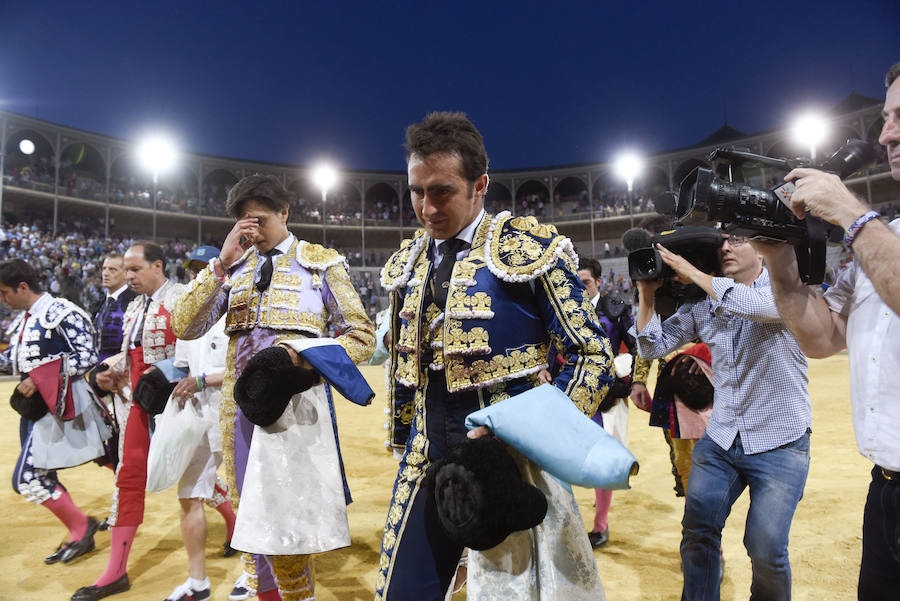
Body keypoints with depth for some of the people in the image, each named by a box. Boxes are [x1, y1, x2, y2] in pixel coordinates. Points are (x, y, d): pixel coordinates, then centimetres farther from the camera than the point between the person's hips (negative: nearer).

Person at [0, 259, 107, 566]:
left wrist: (39, 380, -22)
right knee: (42, 477, 13)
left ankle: (81, 525, 9)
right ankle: (79, 538, 27)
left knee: (26, 478, -10)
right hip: (35, 409, 10)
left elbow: (87, 356, -21)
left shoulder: (61, 313, -14)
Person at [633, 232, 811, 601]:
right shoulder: (702, 304, 5)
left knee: (766, 548, -3)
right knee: (697, 531, 6)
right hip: (720, 438, 4)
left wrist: (693, 274, -22)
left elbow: (759, 304, -30)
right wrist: (647, 292, -6)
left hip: (780, 443, -4)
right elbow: (652, 346, 4)